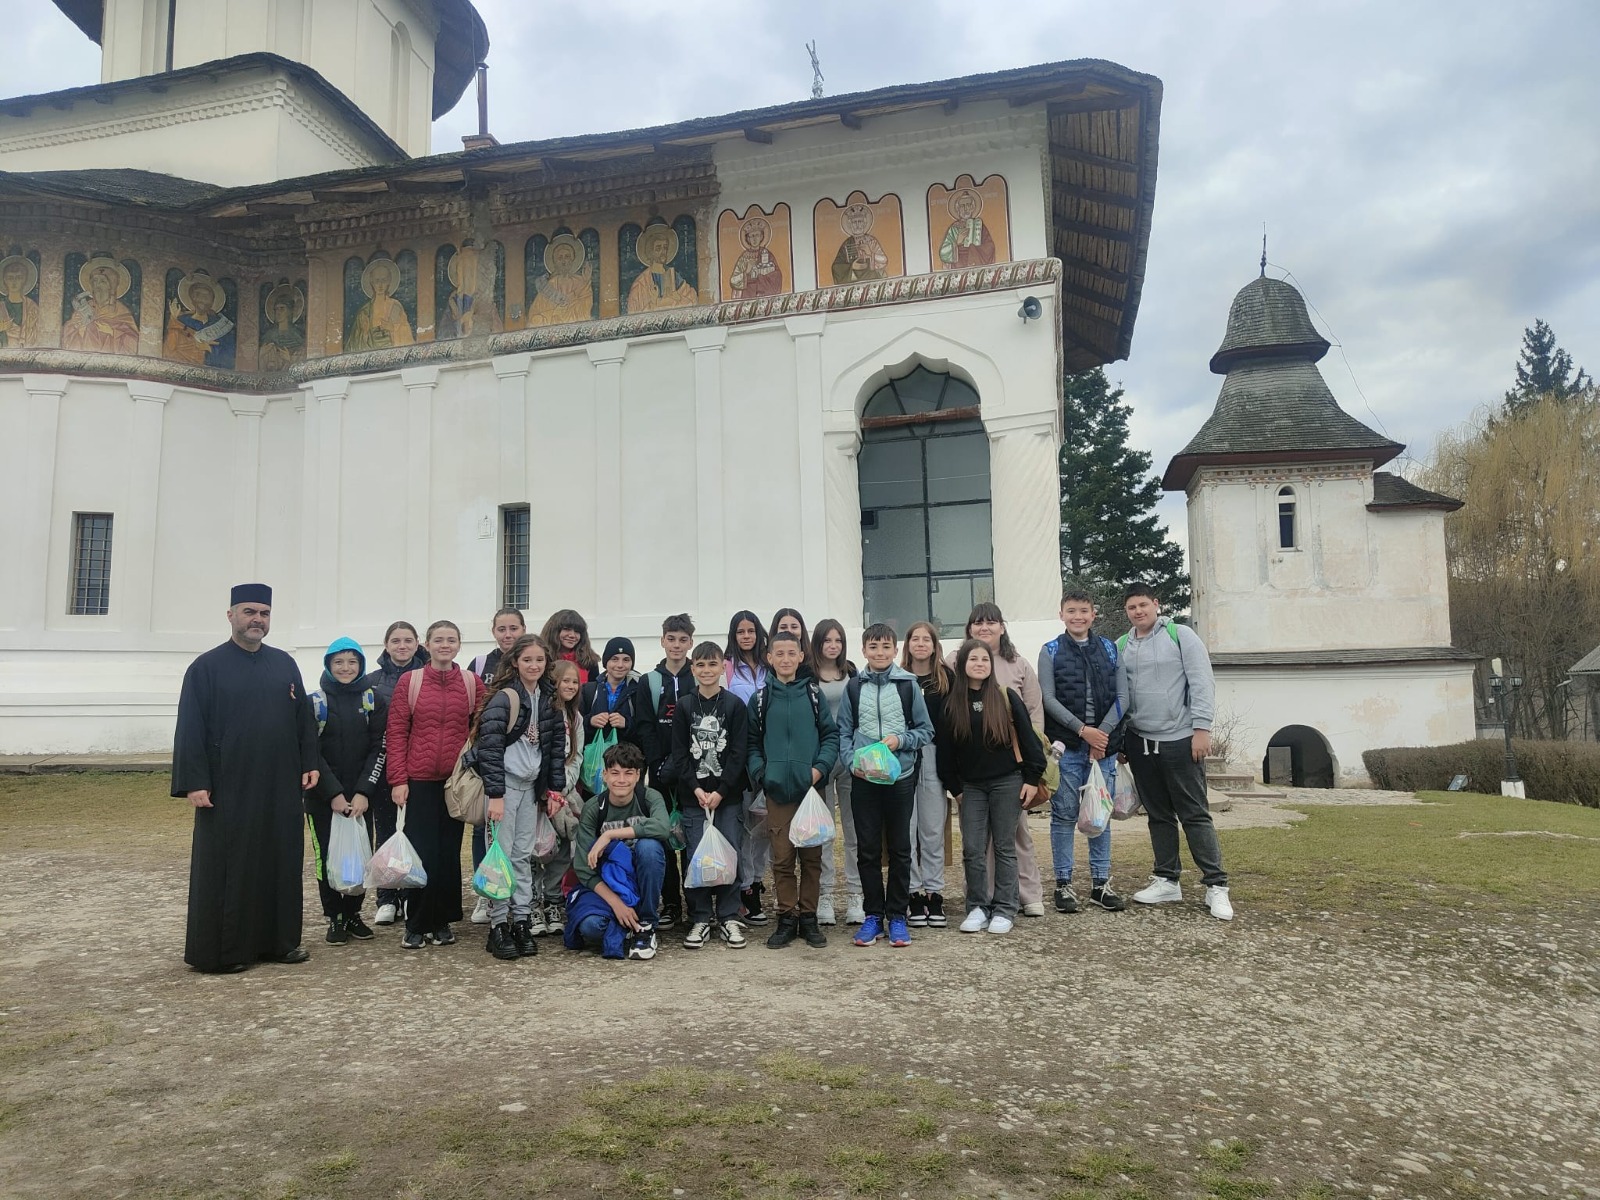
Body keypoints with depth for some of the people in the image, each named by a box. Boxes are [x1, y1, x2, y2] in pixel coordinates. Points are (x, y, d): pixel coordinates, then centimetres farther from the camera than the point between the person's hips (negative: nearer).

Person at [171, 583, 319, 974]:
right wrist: (193, 781, -13)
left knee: (280, 862, 9)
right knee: (225, 867, 3)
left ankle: (278, 940, 21)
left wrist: (309, 763, 4)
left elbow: (304, 719, 11)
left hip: (280, 787, 4)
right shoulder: (207, 667, -3)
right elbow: (190, 729, -7)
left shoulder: (285, 664, 9)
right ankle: (218, 951, 13)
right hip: (227, 789, -4)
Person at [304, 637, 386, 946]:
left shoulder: (373, 700, 4)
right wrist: (334, 793, -11)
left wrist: (363, 792, -10)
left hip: (361, 796, 1)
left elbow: (378, 748, -1)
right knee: (328, 857, 1)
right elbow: (311, 752, -4)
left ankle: (354, 914, 18)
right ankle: (335, 918, 13)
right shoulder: (316, 701, 1)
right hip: (323, 796, -1)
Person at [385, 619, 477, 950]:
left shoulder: (472, 683, 3)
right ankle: (416, 925, 14)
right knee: (422, 853, 0)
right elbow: (396, 732, -1)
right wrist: (398, 779, -6)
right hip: (420, 781, -1)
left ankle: (443, 922, 21)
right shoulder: (410, 682, 0)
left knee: (449, 852, 8)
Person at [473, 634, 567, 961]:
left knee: (524, 856, 9)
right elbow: (490, 746, -17)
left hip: (531, 786, 6)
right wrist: (495, 795, -21)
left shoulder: (547, 700, 8)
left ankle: (522, 922, 14)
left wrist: (555, 789, 7)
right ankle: (498, 926, 4)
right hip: (504, 784, -6)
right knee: (502, 854, -3)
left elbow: (556, 746, 12)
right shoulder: (503, 697, -12)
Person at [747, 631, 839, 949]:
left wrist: (820, 767, -10)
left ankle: (808, 917, 18)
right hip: (777, 790, 0)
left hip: (810, 788, 0)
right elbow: (753, 743, 9)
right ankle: (787, 918, 14)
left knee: (812, 856, 6)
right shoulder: (761, 698, 6)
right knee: (782, 858, 3)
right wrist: (759, 773, -6)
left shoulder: (813, 693, 5)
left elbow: (831, 735, 4)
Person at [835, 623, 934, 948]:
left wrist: (901, 740, -13)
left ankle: (897, 916, 17)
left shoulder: (908, 685, 1)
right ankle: (873, 915, 17)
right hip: (863, 779, 1)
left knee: (900, 848, 7)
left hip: (900, 777, -1)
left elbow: (926, 730, 4)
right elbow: (843, 732, 5)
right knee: (867, 849, 6)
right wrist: (853, 761, -10)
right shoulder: (854, 687, 4)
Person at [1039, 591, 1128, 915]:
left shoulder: (1109, 649, 10)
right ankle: (1063, 884, 9)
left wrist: (1103, 732, -9)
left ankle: (1100, 882, 17)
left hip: (1104, 744, 2)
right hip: (1066, 745, -2)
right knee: (1064, 815, 1)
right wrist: (1082, 729, -12)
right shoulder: (1050, 651, 4)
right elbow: (1049, 699, -4)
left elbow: (1121, 696, 4)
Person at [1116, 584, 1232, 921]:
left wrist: (1201, 728, -14)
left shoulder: (1180, 635, -4)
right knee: (1158, 815, 12)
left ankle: (1216, 886, 6)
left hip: (1181, 740, -4)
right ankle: (1167, 881, 22)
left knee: (1195, 814, -2)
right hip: (1140, 742, 5)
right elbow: (1121, 696, 9)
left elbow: (1202, 684, -8)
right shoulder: (1121, 647, 8)